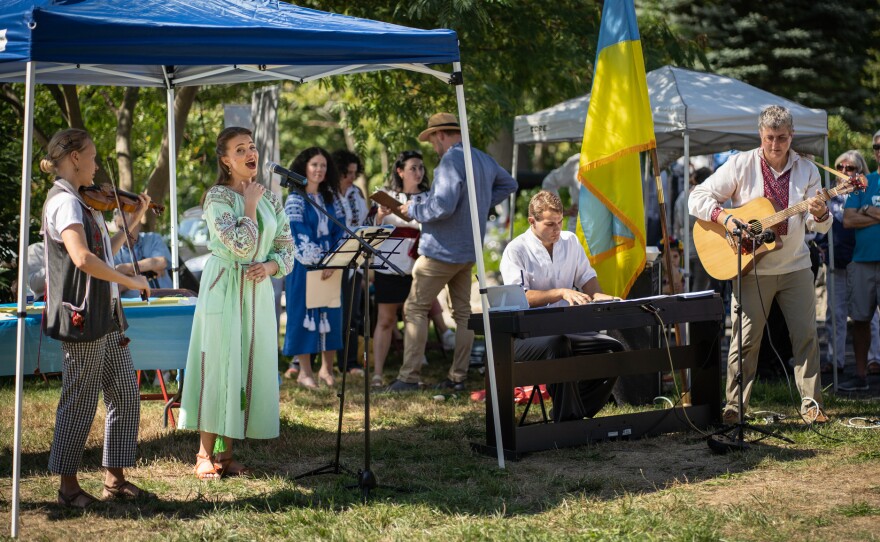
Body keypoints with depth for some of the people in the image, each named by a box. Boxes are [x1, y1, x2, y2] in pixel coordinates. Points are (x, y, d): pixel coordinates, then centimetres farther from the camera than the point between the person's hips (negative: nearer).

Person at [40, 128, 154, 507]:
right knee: (81, 403, -1)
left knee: (126, 398, 11)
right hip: (83, 319, -10)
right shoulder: (64, 201, -14)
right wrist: (131, 280, -20)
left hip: (108, 318, 10)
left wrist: (136, 219, 23)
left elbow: (106, 254, 24)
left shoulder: (82, 203, 17)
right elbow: (83, 258, -28)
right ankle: (68, 486, 11)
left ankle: (115, 479, 19)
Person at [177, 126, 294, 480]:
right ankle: (205, 455, 1)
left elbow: (286, 248, 12)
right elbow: (241, 245, -20)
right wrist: (251, 206, -11)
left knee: (247, 367, 5)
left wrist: (270, 267, -7)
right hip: (224, 289, -6)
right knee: (217, 366, -5)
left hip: (258, 290, 6)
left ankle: (226, 453, 12)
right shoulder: (217, 196, -9)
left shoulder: (270, 199, 10)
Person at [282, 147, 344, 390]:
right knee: (304, 313, -2)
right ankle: (304, 371, 3)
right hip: (303, 267, -5)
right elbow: (301, 236, -14)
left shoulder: (330, 198, 11)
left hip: (330, 267, 5)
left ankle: (327, 368, 14)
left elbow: (340, 231, 5)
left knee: (330, 314, 5)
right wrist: (319, 263, -21)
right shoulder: (295, 200, -4)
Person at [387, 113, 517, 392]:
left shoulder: (451, 162, -19)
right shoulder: (485, 160, 10)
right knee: (463, 313, 11)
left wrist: (413, 209, -11)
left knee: (415, 308, -2)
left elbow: (443, 206, -27)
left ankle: (409, 376, -4)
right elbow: (509, 183, 28)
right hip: (469, 250, 9)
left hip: (442, 250, -9)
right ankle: (458, 377, 13)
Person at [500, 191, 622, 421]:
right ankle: (566, 418, -31)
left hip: (566, 328, 6)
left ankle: (578, 412, -7)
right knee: (558, 344, -38)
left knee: (613, 348, -15)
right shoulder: (515, 251, -6)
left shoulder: (570, 241, 12)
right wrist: (562, 293, -25)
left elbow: (586, 277, 17)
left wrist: (598, 296, -6)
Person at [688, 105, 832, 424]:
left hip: (795, 266, 3)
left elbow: (819, 226, 4)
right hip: (752, 269, -2)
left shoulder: (807, 171, 3)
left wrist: (819, 214, -20)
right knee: (746, 338, -2)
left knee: (806, 334, 1)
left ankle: (811, 403, 10)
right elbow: (698, 197, -5)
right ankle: (735, 406, 7)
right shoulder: (741, 165, -5)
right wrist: (725, 218, -21)